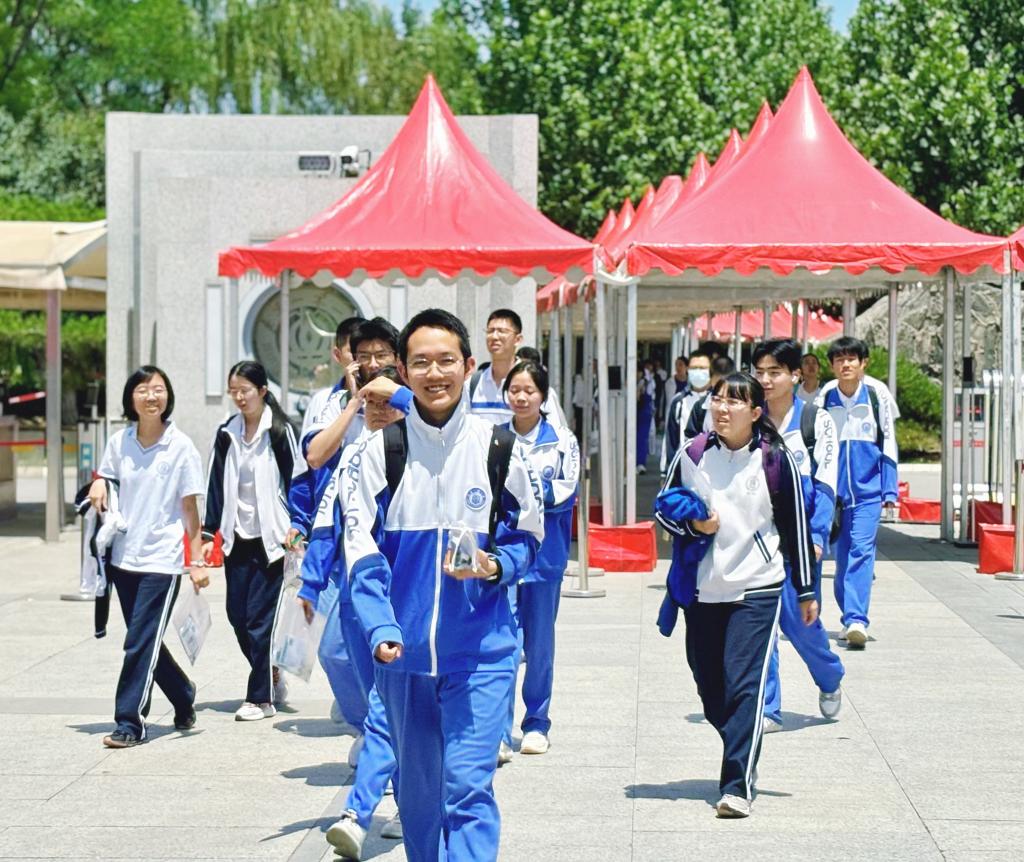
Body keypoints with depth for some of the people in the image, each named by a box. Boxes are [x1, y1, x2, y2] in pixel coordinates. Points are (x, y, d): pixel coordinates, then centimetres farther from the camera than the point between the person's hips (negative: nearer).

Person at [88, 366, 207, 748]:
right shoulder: (119, 442, 4)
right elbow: (106, 478, 23)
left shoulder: (181, 447, -7)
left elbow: (189, 508, -5)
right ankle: (184, 698, 33)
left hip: (162, 559, -5)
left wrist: (197, 560, -8)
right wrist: (99, 485, -1)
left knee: (141, 643, -9)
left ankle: (129, 721, -3)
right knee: (144, 641, 13)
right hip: (123, 555, 5)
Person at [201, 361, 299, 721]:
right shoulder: (226, 434, 9)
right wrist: (210, 534, 8)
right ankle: (271, 679, 24)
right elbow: (216, 485, 12)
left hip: (270, 538, -5)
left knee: (261, 617, -5)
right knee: (238, 616, 5)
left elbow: (295, 482, -6)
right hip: (238, 538, 5)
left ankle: (261, 697, 3)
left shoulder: (279, 431, -6)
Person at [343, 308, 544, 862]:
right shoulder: (380, 452, 0)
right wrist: (380, 628, -18)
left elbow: (527, 536, 10)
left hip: (480, 650, -2)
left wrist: (495, 566, -12)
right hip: (403, 649, 2)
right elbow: (363, 551, -4)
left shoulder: (498, 449, 0)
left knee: (468, 785, -12)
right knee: (416, 790, 14)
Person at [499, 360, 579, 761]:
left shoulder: (562, 441, 5)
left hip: (544, 551, 0)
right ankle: (499, 732, -7)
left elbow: (567, 490, -2)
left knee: (539, 641, 8)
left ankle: (536, 725, 21)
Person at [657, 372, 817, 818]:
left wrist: (806, 590, 6)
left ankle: (737, 785, -15)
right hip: (702, 591, 4)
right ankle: (743, 758, 32)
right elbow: (665, 505, 15)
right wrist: (692, 524, -7)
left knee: (744, 685, -13)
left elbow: (796, 526, 4)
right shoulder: (692, 455, 2)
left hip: (757, 589, -4)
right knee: (709, 688, 9)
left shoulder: (775, 459, -4)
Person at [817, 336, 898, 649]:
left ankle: (856, 620, -22)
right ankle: (851, 620, 21)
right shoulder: (824, 399, 2)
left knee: (861, 551, -15)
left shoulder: (876, 397, -2)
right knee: (842, 556, 8)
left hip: (868, 492, -2)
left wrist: (890, 491, 2)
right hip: (835, 491, 2)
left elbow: (888, 446, 4)